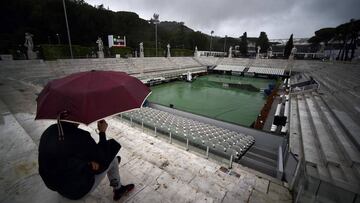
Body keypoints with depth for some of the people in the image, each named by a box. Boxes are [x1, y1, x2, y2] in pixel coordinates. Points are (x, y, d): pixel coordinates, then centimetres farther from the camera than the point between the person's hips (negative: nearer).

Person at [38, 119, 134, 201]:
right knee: (111, 158, 6)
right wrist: (102, 132, -8)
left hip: (57, 185, 7)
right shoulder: (80, 136, -32)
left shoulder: (48, 133, -10)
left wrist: (89, 160, -7)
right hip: (78, 190, -7)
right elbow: (101, 156, -15)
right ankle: (118, 190, 28)